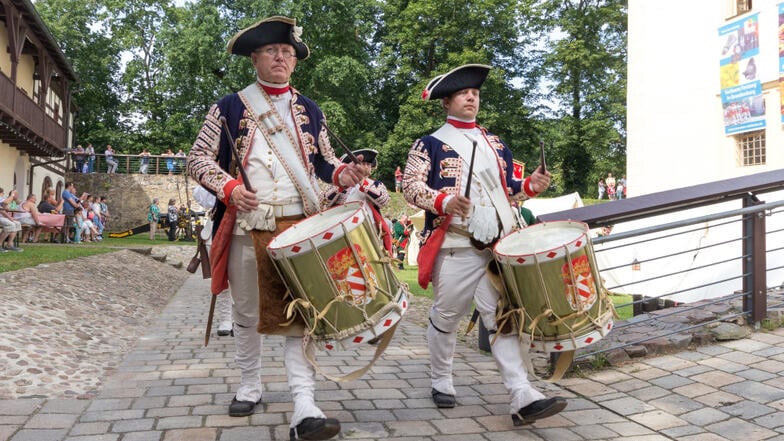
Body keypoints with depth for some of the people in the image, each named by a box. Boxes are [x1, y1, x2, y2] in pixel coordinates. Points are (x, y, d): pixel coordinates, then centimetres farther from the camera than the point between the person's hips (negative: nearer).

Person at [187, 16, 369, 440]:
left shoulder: (309, 110, 14)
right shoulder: (229, 107, 5)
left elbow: (323, 158, 17)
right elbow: (198, 158, 5)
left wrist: (342, 174, -6)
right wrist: (229, 187, -14)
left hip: (301, 224, 1)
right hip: (247, 225, 0)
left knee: (300, 312, -6)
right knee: (247, 312, 11)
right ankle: (249, 388, 31)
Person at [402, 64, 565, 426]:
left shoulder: (495, 144, 19)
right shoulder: (430, 144, 3)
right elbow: (410, 186, -5)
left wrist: (530, 185, 3)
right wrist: (443, 203, -22)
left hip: (501, 246, 4)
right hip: (456, 247, -4)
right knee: (446, 317, 8)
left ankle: (523, 398, -6)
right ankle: (441, 383, 28)